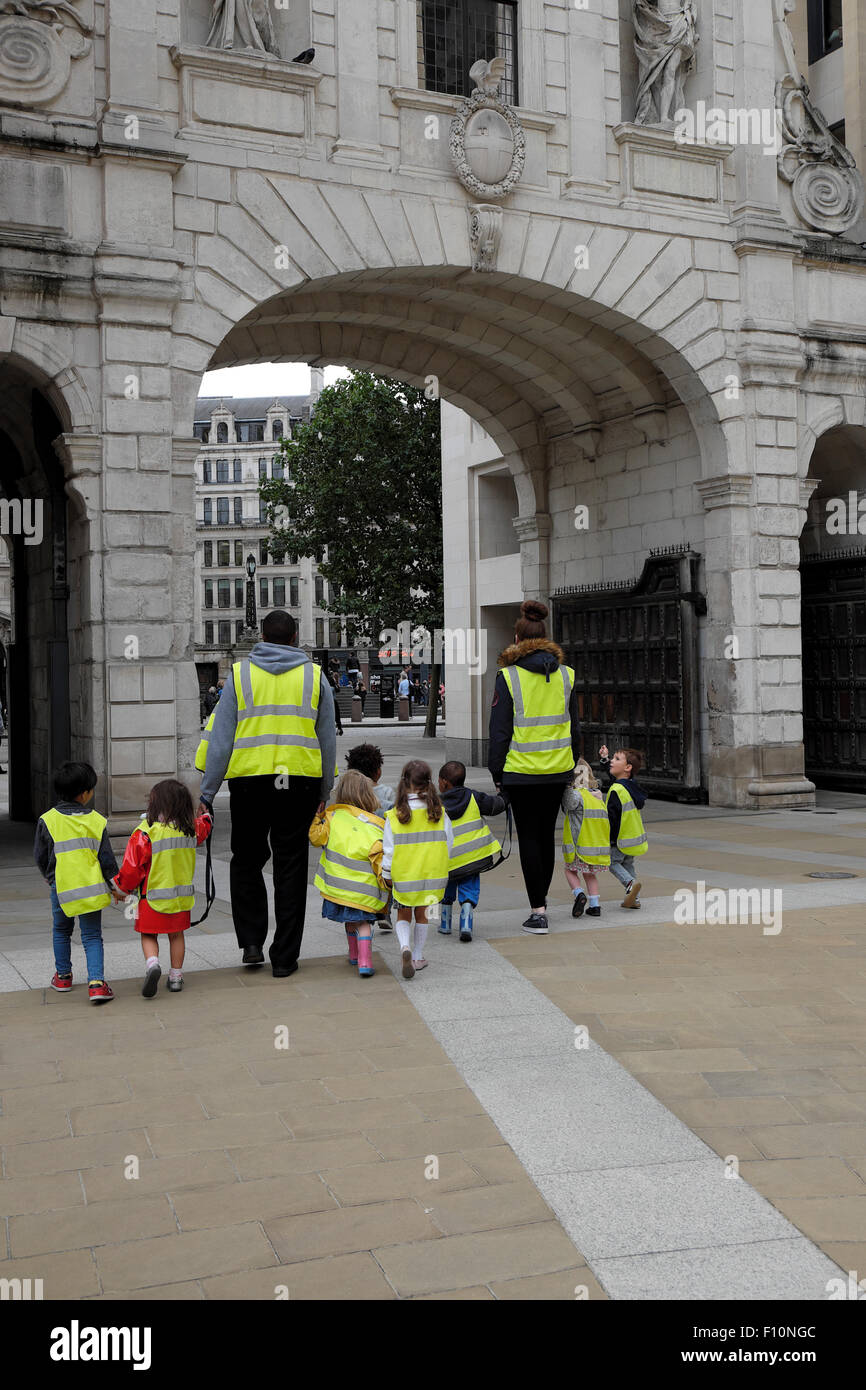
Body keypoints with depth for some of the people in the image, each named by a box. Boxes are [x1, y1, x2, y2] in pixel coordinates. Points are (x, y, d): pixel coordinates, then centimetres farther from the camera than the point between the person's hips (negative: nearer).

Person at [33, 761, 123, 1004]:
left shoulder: (47, 820, -5)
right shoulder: (97, 821, -4)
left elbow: (40, 857, 3)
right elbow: (107, 858, -1)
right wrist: (114, 886, 12)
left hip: (62, 887, 1)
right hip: (92, 888, 0)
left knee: (62, 931, 23)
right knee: (92, 936, 6)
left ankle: (63, 976, 33)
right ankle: (96, 982, -9)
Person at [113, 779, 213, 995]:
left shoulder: (145, 833, -19)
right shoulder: (191, 829, -3)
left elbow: (132, 866, -14)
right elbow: (204, 828, 22)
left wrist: (121, 888, 4)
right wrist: (207, 818, 46)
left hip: (153, 897, -4)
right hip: (182, 895, 4)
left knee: (148, 935, 10)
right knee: (176, 934, 17)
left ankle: (152, 963, -15)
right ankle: (176, 976, 19)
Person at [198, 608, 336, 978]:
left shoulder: (240, 674, 3)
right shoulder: (314, 675, 6)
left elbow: (221, 739, 0)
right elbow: (328, 740, 8)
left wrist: (207, 794, 3)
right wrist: (325, 793, 16)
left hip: (249, 781, -1)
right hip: (300, 781, 1)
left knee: (247, 861, 18)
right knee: (290, 868, 7)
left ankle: (251, 942, 9)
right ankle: (284, 958, 10)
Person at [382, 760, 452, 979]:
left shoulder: (394, 816, -13)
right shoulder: (439, 814, -8)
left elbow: (389, 850, -8)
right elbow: (448, 845, 0)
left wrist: (386, 875, 5)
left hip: (404, 877, -2)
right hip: (432, 875, 2)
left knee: (403, 915, 15)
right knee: (422, 914, 19)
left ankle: (405, 947, -11)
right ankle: (418, 957, 25)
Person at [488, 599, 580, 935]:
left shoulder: (508, 677, -8)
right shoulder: (566, 675, 4)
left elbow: (500, 730, -6)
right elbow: (574, 727, 10)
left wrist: (496, 772, 2)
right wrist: (574, 763, 20)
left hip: (521, 769, -4)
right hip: (558, 769, 4)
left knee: (528, 837, 2)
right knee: (547, 834, 16)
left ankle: (537, 913, -1)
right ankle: (541, 899, 30)